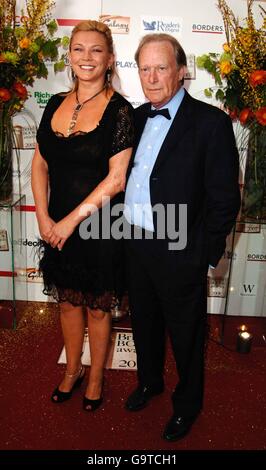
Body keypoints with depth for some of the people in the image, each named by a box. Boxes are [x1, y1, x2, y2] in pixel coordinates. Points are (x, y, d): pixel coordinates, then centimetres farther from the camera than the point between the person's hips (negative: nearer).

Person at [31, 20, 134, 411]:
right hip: (58, 227, 5)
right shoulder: (56, 104, 5)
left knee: (97, 309, 12)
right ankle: (72, 371, 43)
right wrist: (43, 218, -3)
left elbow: (116, 179, -16)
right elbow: (40, 164, 7)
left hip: (100, 228, -4)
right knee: (68, 303, 19)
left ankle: (95, 379, 37)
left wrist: (72, 220, -15)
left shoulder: (119, 110, -11)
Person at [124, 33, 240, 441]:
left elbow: (225, 199, -13)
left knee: (186, 335, 15)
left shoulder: (211, 122, -13)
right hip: (136, 245, 6)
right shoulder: (138, 117, 7)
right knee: (145, 323, 24)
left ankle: (187, 405, 41)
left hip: (180, 254, -6)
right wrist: (128, 232, 8)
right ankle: (149, 381, 51)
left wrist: (205, 255, -12)